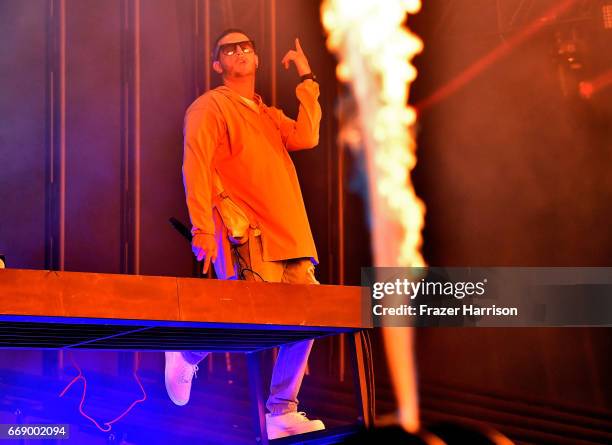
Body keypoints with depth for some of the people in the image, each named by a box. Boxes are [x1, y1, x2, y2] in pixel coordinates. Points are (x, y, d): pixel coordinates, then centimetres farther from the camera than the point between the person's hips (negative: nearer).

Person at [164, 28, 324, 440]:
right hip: (245, 234, -7)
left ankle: (282, 413, 6)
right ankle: (188, 355, 10)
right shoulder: (209, 107, 3)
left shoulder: (269, 116, 24)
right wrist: (203, 229, -17)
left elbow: (306, 138, 4)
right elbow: (195, 167, -7)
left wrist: (307, 79, 8)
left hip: (288, 234, 7)